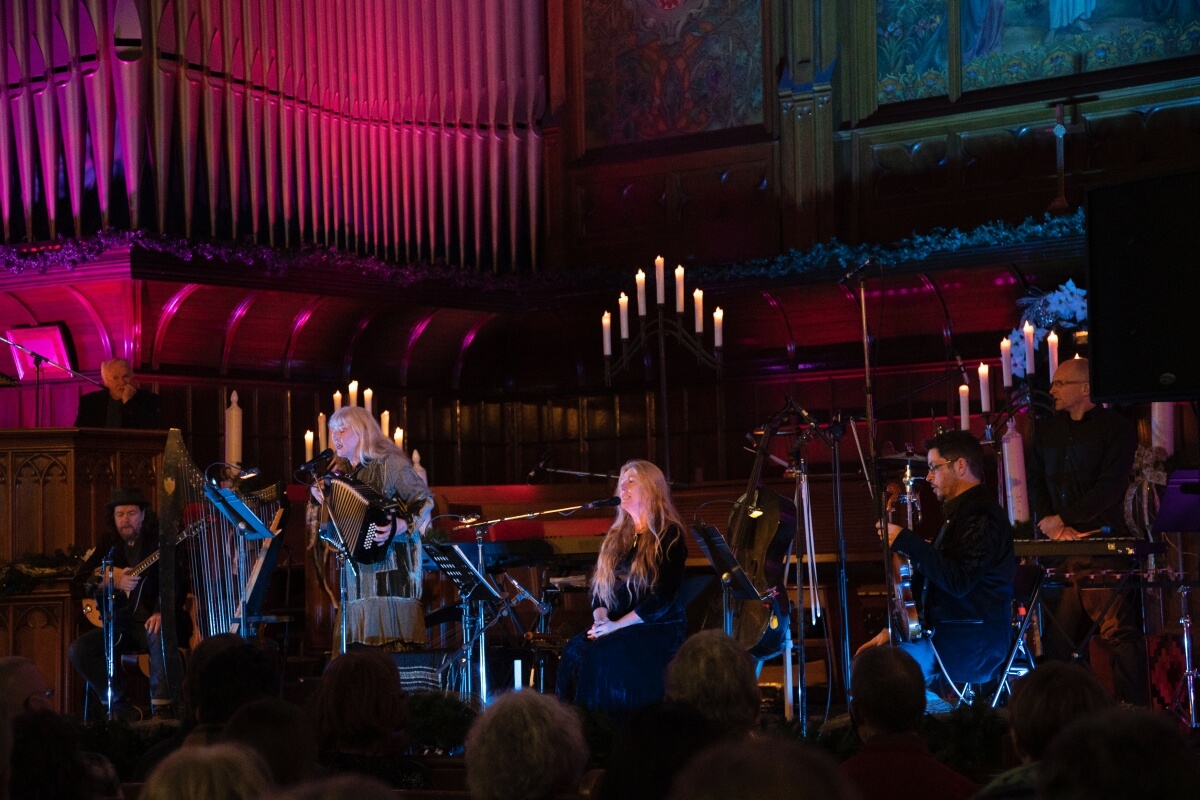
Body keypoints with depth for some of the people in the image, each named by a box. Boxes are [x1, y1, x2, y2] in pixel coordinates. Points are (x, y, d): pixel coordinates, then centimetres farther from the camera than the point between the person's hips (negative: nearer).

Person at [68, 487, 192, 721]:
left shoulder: (160, 541, -1)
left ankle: (163, 707, -32)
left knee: (159, 633, -38)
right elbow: (78, 582, 4)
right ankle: (124, 710, -11)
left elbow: (178, 582, -12)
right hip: (120, 625, 5)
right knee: (78, 650, -17)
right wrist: (112, 581, -15)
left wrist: (163, 612, -30)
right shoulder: (108, 545, 11)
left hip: (151, 621, -5)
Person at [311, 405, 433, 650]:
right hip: (357, 566, 7)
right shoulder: (340, 471, 18)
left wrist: (402, 525, -25)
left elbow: (425, 501, -8)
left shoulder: (389, 464, -4)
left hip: (391, 563, -7)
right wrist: (323, 500, 7)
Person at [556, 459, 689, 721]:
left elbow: (663, 597, -13)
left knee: (603, 655, -32)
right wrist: (601, 619, -6)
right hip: (614, 627, 6)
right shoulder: (616, 536, 16)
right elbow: (600, 587, 16)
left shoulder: (668, 535, -4)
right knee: (575, 650, -24)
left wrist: (617, 626, -17)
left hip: (660, 629, -6)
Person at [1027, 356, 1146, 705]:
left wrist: (1062, 519, -11)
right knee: (1058, 634, 3)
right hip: (1059, 546, 6)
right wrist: (1049, 524, -4)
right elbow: (1036, 483, 13)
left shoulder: (1116, 428, 0)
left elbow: (1110, 487, -10)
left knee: (1119, 631, -12)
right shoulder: (1046, 431, 18)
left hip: (1104, 543, -6)